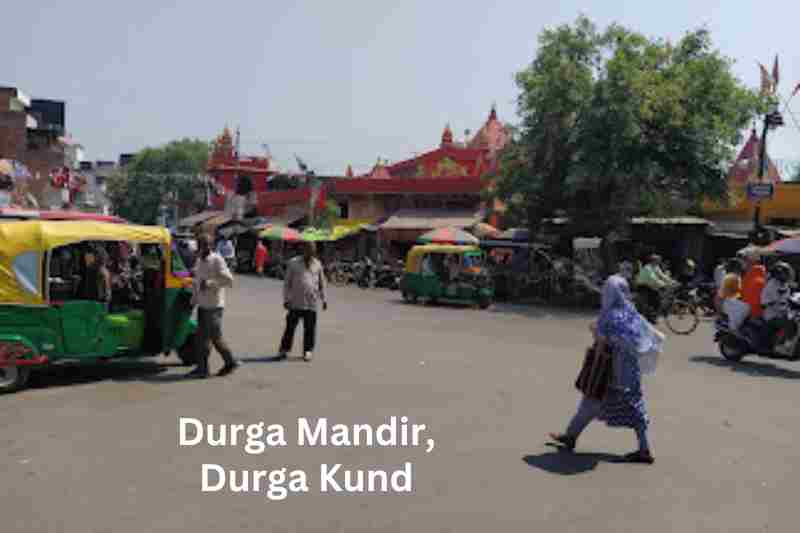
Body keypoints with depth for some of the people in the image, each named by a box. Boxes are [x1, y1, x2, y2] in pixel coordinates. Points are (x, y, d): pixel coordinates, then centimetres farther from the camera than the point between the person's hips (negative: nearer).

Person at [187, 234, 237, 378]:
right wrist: (194, 298, 13)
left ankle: (230, 362, 11)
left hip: (214, 305, -8)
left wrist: (209, 283, -24)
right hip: (202, 305, 8)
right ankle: (202, 368, 15)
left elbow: (229, 280, -17)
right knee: (201, 337, 9)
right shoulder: (199, 261, 13)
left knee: (215, 336, -3)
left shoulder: (217, 260, -10)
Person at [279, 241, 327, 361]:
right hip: (295, 302, -1)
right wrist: (286, 299, -1)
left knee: (310, 328, 3)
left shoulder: (317, 264, 8)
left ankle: (308, 350, 14)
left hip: (312, 303, 2)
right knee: (290, 326, 3)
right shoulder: (294, 263, 1)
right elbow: (287, 283, 3)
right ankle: (284, 349, 14)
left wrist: (324, 299, 12)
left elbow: (322, 283, 15)